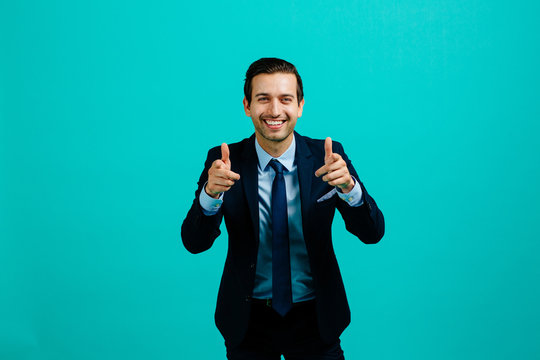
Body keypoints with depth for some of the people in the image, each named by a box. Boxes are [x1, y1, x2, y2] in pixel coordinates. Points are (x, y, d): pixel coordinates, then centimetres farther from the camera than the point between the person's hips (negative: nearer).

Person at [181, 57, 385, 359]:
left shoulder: (327, 156, -10)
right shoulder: (224, 161, -10)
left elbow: (372, 233, -15)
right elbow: (195, 243, -16)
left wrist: (349, 186, -35)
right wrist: (211, 192, -35)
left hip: (316, 320, 0)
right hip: (248, 322, 0)